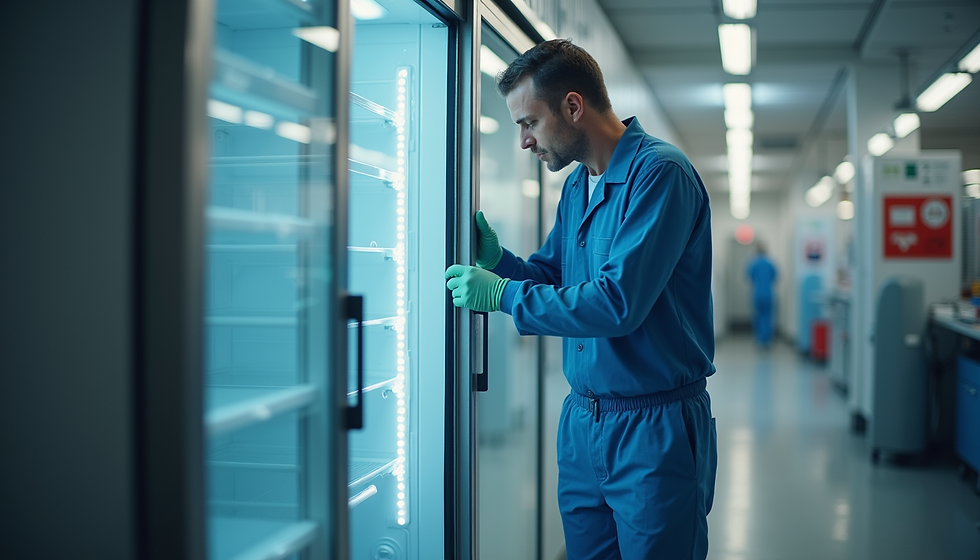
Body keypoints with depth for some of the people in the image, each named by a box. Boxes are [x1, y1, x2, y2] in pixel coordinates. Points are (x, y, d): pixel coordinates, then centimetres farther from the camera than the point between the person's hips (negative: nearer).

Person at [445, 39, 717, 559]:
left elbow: (619, 302, -25)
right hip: (581, 421, 8)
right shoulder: (575, 186, 11)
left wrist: (502, 294, -18)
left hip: (654, 427, -8)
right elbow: (553, 278, 19)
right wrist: (496, 259, -1)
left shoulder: (659, 173, -16)